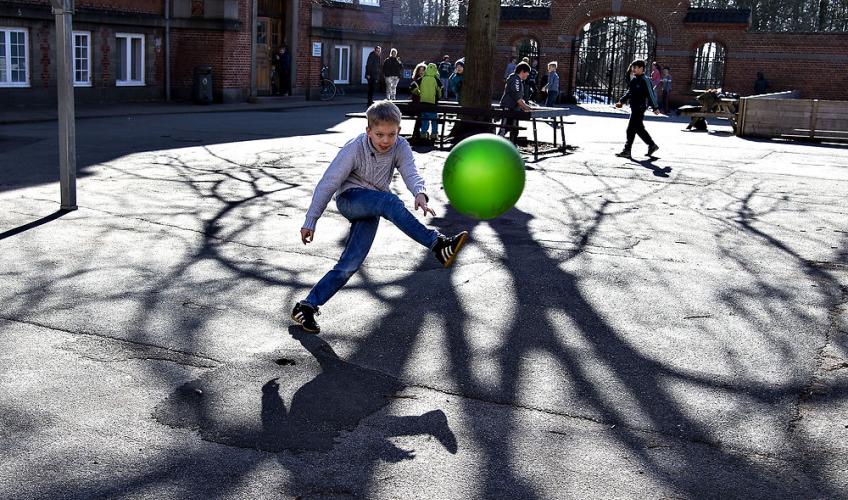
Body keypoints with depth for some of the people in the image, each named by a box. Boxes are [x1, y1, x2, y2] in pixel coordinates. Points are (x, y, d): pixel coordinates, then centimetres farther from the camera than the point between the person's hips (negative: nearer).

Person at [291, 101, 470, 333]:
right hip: (349, 199, -4)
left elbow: (411, 174, -24)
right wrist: (310, 221, -13)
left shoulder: (400, 147, -8)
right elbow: (327, 184, -14)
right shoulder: (354, 149, -17)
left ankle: (307, 306, 0)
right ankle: (438, 245, -42)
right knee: (389, 201, -34)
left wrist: (420, 193, -48)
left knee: (350, 264, -6)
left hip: (371, 211, 4)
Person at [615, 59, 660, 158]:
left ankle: (627, 150, -2)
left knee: (631, 129, -8)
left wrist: (655, 107, -13)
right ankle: (652, 145, 22)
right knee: (639, 129, 13)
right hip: (634, 108, 9)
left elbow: (650, 94, -13)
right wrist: (621, 101, 14)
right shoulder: (634, 80, 14)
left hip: (640, 108, -9)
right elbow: (629, 92, 23)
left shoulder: (645, 80, -12)